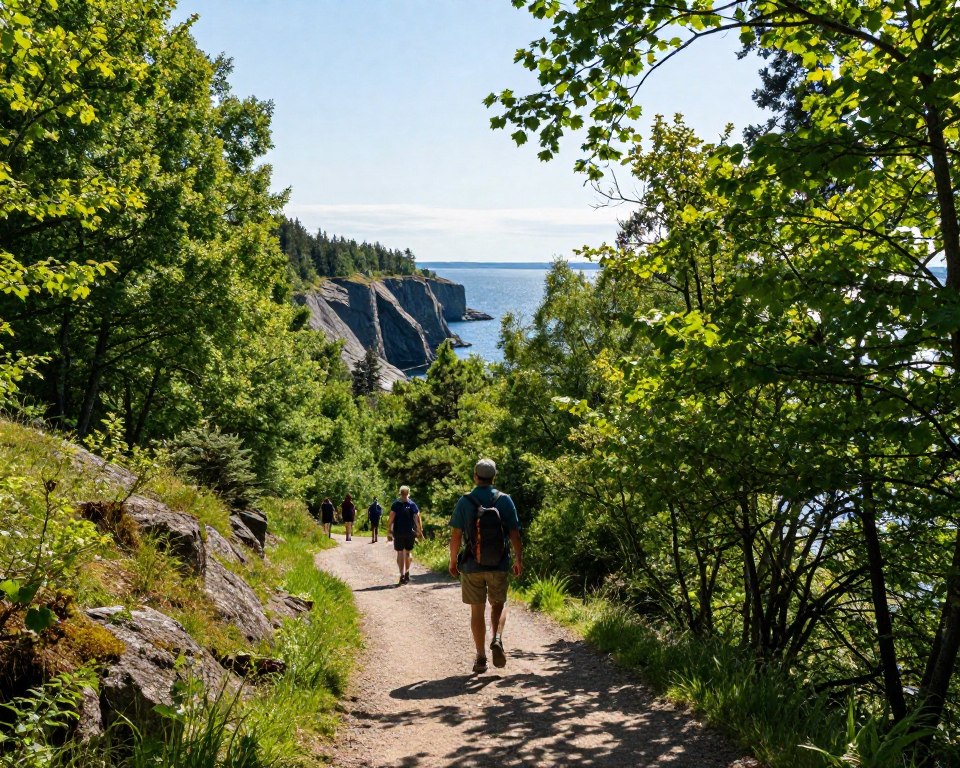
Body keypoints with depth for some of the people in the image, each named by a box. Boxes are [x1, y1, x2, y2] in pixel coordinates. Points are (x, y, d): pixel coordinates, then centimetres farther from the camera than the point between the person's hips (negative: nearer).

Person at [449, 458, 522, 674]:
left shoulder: (465, 501, -5)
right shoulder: (505, 500, -3)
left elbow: (456, 535, -5)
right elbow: (514, 533, -3)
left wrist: (453, 561, 6)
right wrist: (519, 559, 7)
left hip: (472, 565, 0)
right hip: (499, 565, 1)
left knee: (477, 610, 9)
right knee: (498, 604, 18)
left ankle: (481, 657, 12)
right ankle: (497, 639, -7)